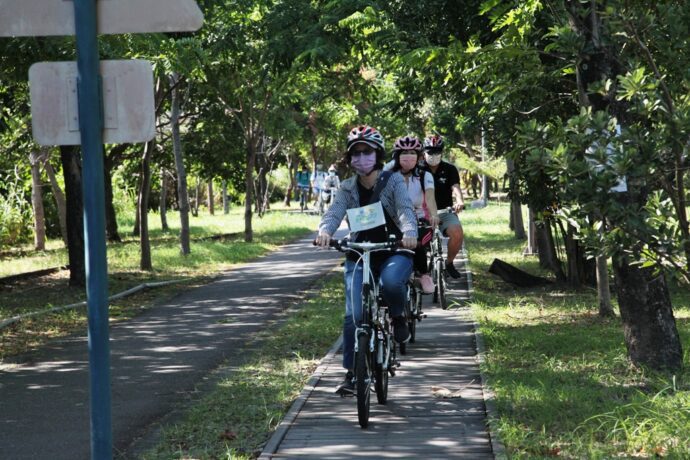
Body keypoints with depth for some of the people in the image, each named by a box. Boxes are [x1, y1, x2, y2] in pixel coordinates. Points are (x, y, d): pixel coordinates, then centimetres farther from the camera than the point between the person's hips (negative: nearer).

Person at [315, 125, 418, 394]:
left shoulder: (393, 181, -3)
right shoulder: (347, 188, 3)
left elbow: (405, 209, -20)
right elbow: (335, 212, -14)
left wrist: (410, 233, -43)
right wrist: (325, 231, -38)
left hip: (394, 252, -2)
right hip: (359, 255, 3)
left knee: (390, 282, -38)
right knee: (354, 316, -10)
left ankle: (398, 317, -5)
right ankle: (351, 373, 1)